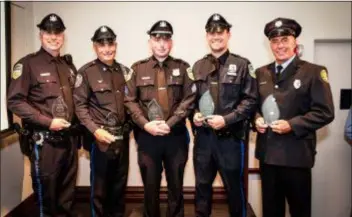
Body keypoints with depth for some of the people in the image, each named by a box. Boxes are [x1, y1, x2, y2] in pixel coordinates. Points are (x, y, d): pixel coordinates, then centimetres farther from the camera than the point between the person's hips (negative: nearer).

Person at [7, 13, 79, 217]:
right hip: (44, 139, -5)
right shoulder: (27, 64, -7)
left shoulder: (69, 65, 13)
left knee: (68, 187, 16)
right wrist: (48, 122, -18)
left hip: (69, 137, 6)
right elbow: (15, 101, -13)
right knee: (46, 188, 6)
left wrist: (76, 123, 6)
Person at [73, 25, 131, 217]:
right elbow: (79, 105, -9)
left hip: (122, 137, 5)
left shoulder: (124, 71, 9)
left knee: (120, 182, 16)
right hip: (100, 138, -4)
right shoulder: (86, 72, -4)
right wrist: (95, 130, -17)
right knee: (99, 185, 7)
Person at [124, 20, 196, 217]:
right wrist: (145, 124, -13)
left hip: (176, 135, 0)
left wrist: (169, 123, -14)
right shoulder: (138, 68, 5)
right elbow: (130, 101, 0)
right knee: (150, 186, 13)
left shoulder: (183, 67, 4)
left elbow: (189, 100, -3)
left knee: (176, 186, 13)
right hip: (147, 136, 0)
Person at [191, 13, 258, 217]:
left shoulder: (242, 65, -2)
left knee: (235, 187, 11)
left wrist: (226, 119, -17)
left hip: (230, 137, -3)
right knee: (202, 185, 16)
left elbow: (250, 101, -7)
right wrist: (194, 114, -5)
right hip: (203, 136, 4)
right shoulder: (198, 66, 10)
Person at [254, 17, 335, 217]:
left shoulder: (314, 72, -6)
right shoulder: (261, 73, 10)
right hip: (267, 153, 5)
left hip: (296, 155, -4)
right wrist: (257, 119, -6)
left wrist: (292, 125, -20)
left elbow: (325, 112, -10)